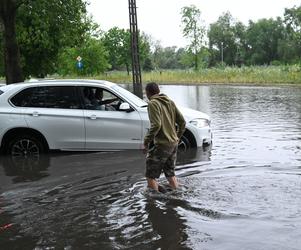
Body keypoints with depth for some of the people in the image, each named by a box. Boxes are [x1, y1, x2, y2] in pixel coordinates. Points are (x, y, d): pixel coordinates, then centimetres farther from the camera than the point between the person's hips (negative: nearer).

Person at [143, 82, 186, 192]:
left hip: (161, 144, -8)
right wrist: (177, 137, 22)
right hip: (173, 144, 8)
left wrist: (147, 140, -15)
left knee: (150, 176, 0)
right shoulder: (170, 102, 11)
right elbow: (182, 122, 11)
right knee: (170, 174, 21)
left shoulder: (153, 103, -11)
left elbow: (156, 125, -23)